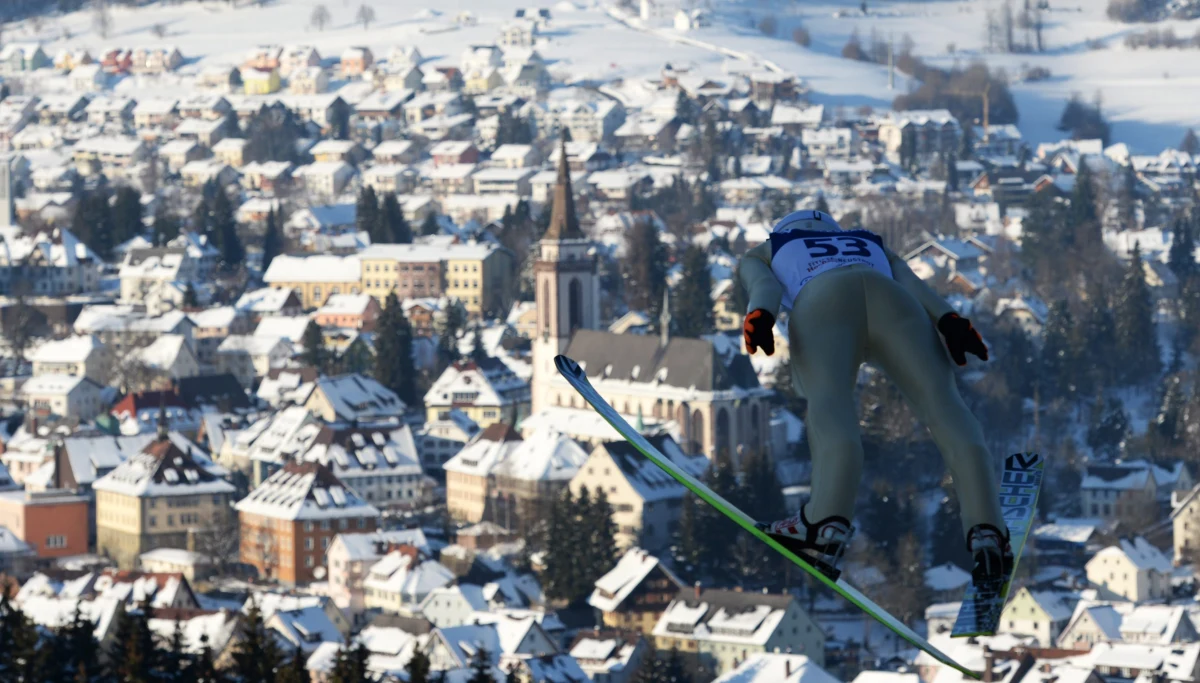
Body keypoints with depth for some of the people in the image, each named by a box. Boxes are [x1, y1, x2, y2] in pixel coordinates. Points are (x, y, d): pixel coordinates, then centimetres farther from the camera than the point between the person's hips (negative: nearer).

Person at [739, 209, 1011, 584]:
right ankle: (987, 529, -36)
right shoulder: (874, 246, 44)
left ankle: (828, 522, -51)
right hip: (893, 300, 2)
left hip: (823, 301, -2)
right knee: (941, 400, -13)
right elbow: (911, 282, 23)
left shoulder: (760, 255, 39)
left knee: (828, 398, -26)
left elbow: (763, 285, 15)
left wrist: (760, 317, -6)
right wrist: (949, 321, 4)